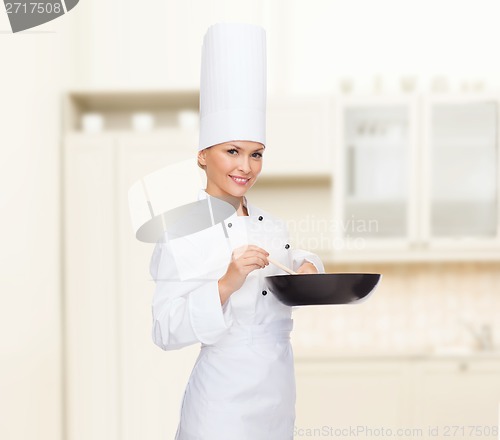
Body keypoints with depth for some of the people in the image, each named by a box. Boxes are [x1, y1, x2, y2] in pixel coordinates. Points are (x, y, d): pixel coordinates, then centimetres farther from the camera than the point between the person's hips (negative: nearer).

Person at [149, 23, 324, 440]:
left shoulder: (272, 226, 7)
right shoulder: (183, 236, -12)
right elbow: (167, 331, -16)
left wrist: (307, 269, 0)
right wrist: (227, 285, -27)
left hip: (280, 393, 6)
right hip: (224, 401, -6)